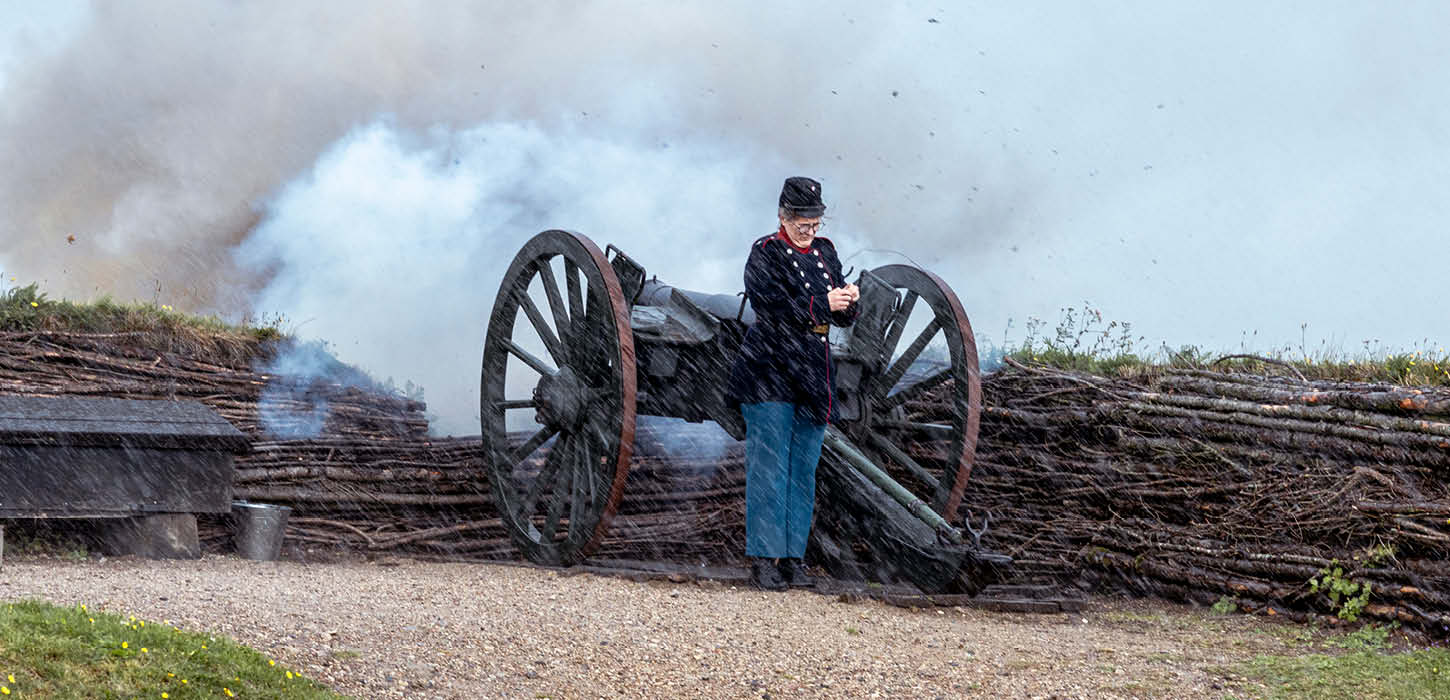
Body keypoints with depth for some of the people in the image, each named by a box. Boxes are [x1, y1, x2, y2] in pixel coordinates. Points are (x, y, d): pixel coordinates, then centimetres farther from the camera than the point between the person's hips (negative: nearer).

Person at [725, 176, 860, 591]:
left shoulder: (824, 252, 12)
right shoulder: (765, 253, -5)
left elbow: (843, 318, 12)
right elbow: (770, 308, -18)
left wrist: (847, 303, -10)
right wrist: (822, 304, -24)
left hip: (813, 377, 6)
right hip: (769, 374, -6)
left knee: (803, 470, 7)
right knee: (769, 468, -6)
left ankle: (792, 556, 13)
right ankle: (763, 560, -4)